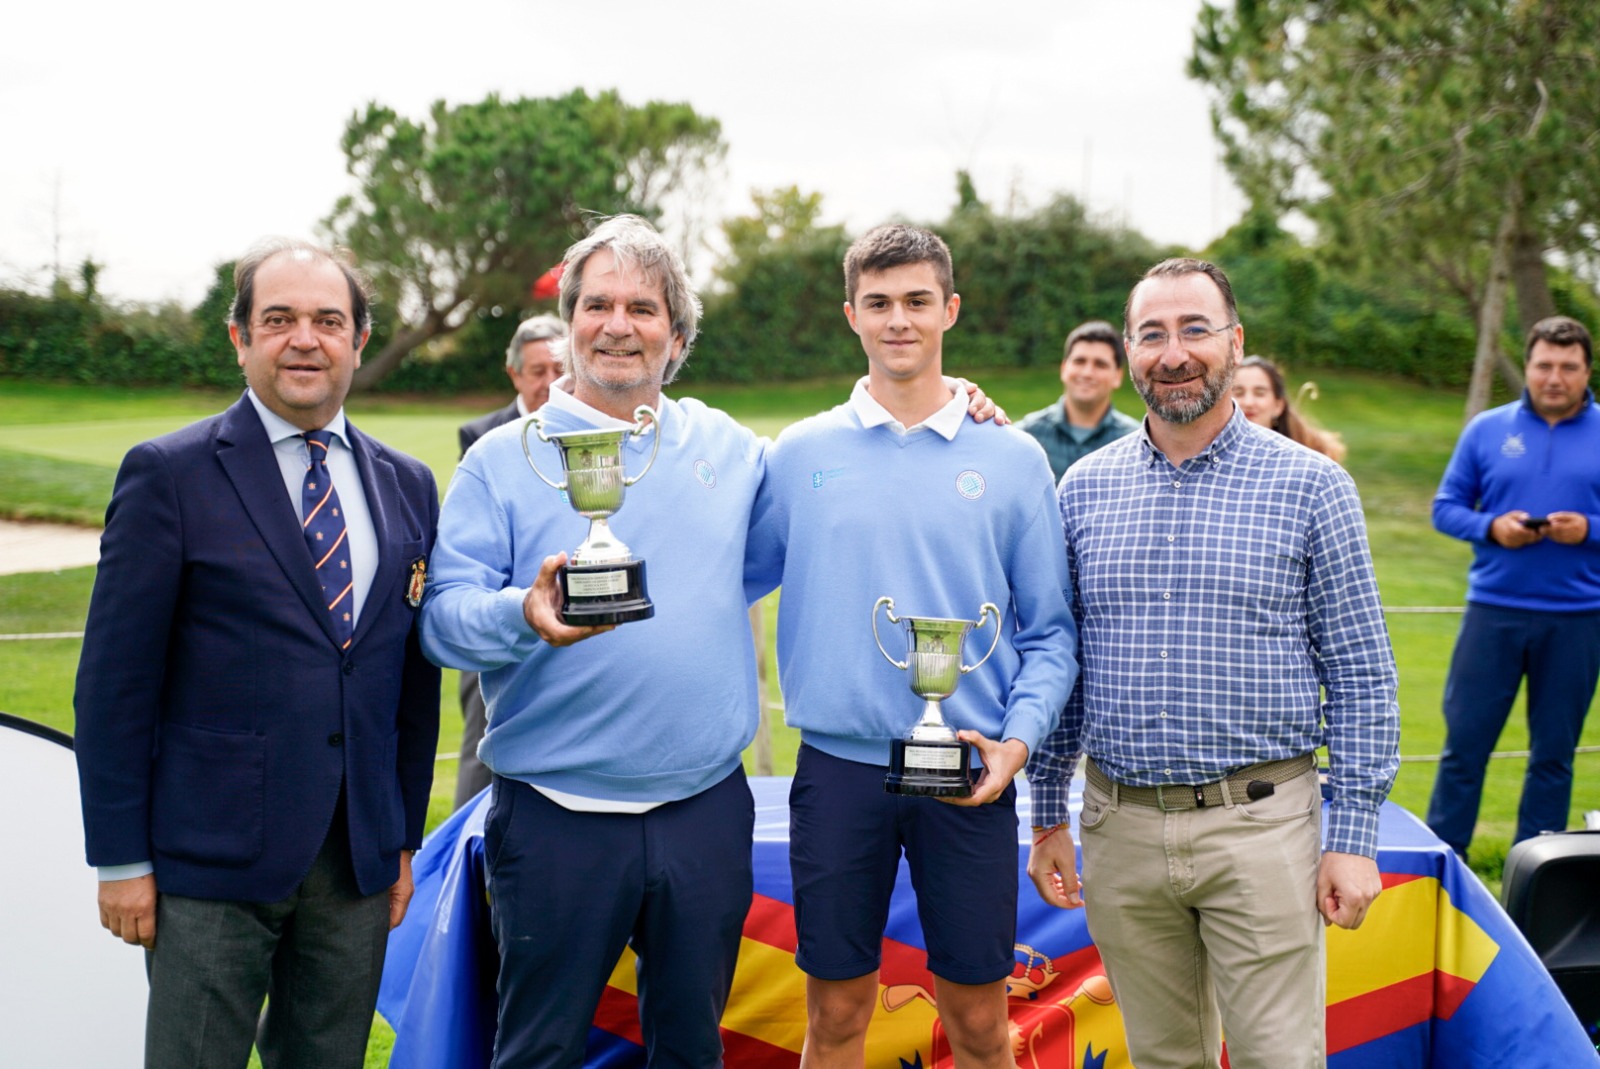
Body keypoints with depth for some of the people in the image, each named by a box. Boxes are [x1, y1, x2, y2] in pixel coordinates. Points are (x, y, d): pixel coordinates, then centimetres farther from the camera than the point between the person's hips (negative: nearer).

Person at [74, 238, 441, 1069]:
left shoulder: (406, 486, 9)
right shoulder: (169, 474, -5)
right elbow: (115, 679, -5)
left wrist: (405, 841, 12)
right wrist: (119, 858, -7)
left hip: (359, 863, 4)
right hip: (214, 858, -4)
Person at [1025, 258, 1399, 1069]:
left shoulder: (1311, 485, -2)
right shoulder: (1084, 488, 6)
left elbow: (1361, 675, -1)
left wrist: (1354, 837, -6)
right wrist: (1049, 818, 9)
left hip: (1261, 828, -3)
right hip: (1120, 832, 3)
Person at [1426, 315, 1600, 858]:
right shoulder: (1486, 429, 5)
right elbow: (1446, 506, 5)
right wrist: (1491, 527, -13)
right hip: (1494, 610, 0)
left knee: (1553, 753, 8)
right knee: (1465, 740, 2)